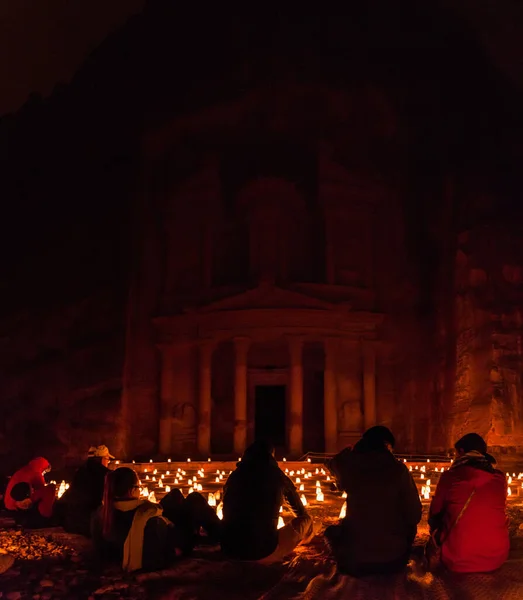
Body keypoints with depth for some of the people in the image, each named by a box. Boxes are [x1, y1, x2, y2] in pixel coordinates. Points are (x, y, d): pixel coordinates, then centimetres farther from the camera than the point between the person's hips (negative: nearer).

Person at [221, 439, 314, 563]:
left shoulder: (235, 476, 11)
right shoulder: (277, 476, 4)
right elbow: (302, 514, 17)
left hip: (231, 549, 5)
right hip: (264, 551, -5)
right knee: (306, 521, 14)